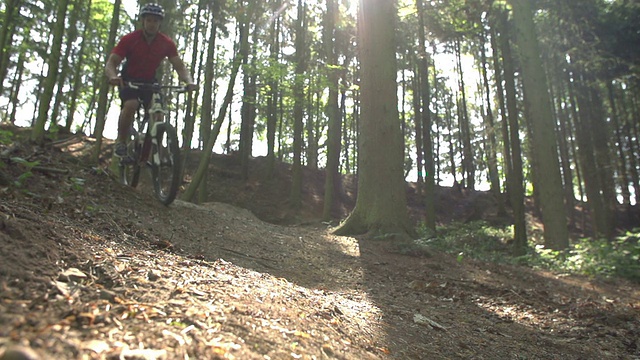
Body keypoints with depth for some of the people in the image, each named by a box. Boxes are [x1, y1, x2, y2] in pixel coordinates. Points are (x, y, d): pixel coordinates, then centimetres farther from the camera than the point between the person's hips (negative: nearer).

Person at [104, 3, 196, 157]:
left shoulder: (167, 43, -12)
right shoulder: (129, 39, -18)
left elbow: (179, 66, -15)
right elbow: (111, 63, -21)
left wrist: (189, 81, -37)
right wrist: (113, 77, -45)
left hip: (150, 82, 2)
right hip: (129, 80, -2)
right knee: (131, 105, -32)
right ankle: (121, 141, -11)